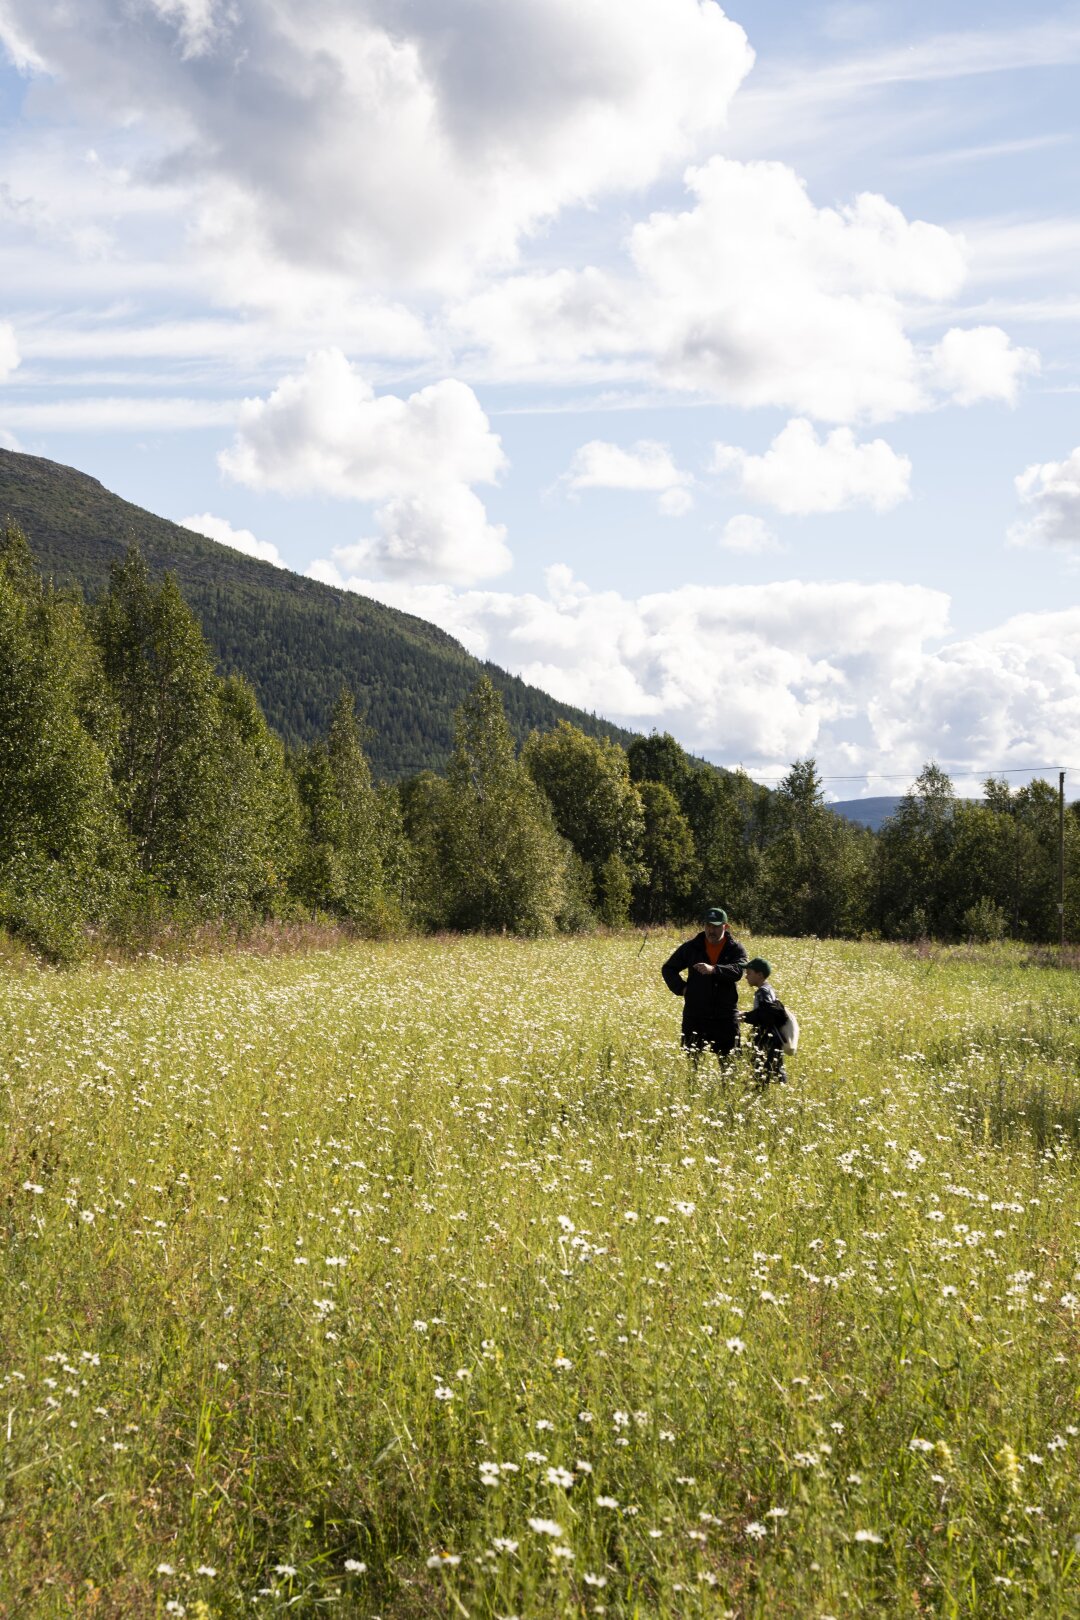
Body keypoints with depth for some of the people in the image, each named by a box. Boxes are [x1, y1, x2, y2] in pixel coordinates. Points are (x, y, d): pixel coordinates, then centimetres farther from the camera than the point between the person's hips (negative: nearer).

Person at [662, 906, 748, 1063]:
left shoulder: (735, 949, 1)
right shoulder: (692, 947, 6)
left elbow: (738, 970, -20)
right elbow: (668, 969, 16)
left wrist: (713, 969, -36)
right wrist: (681, 988, 0)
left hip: (726, 1016, -1)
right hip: (695, 1015, 1)